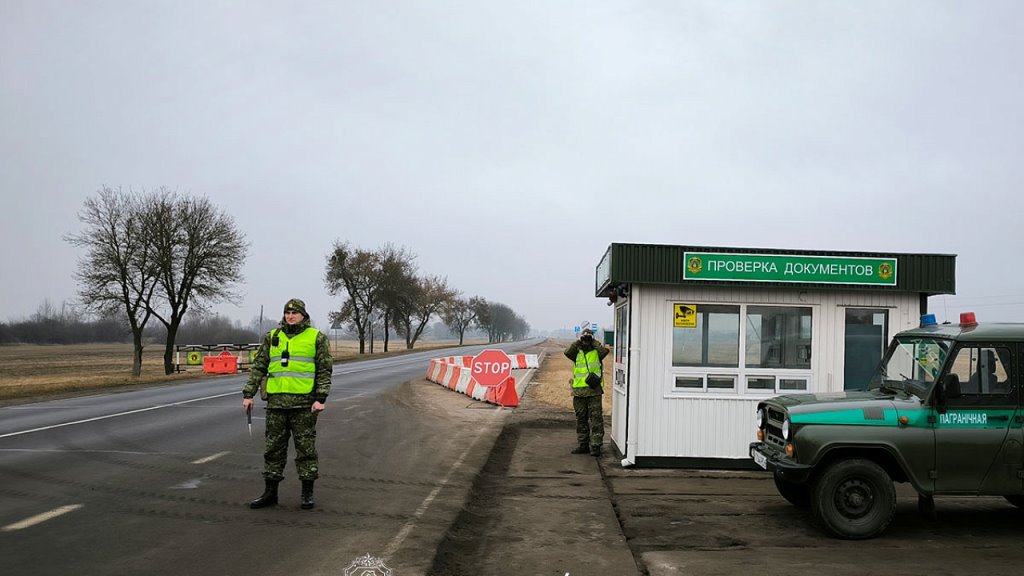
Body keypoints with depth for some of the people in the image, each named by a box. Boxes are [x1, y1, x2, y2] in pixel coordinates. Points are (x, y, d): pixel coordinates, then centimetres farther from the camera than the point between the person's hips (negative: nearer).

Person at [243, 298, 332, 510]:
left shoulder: (317, 338, 0)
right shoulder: (272, 337, 10)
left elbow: (325, 370, -3)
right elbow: (258, 367, 11)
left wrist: (320, 398, -11)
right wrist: (248, 394, 4)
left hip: (304, 402, -3)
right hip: (276, 401, 3)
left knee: (306, 448, 2)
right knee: (274, 447, 8)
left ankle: (307, 493, 11)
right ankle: (270, 492, 16)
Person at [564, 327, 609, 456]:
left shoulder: (596, 352, 6)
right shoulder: (577, 352, 11)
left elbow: (605, 350, -16)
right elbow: (567, 352, -9)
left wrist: (593, 342, -6)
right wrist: (579, 342, -8)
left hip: (594, 390, -3)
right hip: (579, 390, 3)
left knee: (596, 418, -5)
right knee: (581, 419, 10)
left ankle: (595, 445, -3)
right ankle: (583, 444, 18)